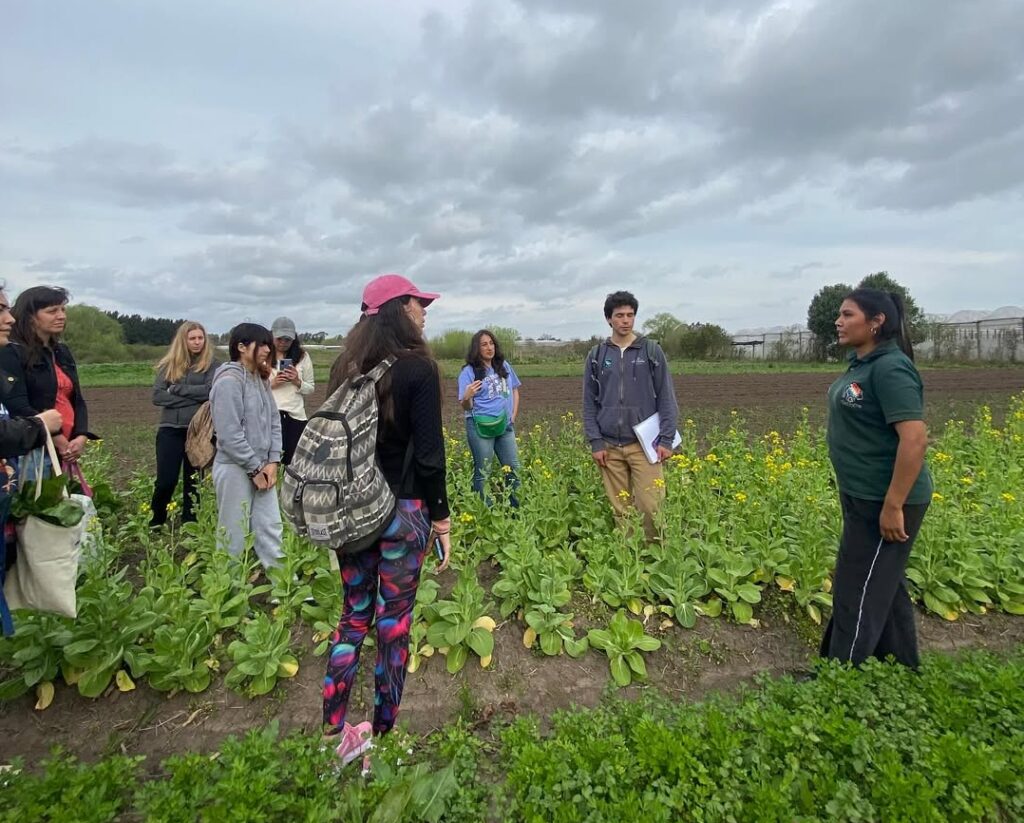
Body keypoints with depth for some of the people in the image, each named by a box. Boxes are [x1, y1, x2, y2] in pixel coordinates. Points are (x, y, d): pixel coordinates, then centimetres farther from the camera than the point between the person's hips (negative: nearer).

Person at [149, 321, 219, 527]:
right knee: (166, 480, -1)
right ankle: (155, 522, 23)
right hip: (170, 429, 1)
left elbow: (211, 391, -14)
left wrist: (177, 389, -10)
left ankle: (189, 525, 22)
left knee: (193, 480, 9)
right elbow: (157, 396, -3)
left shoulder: (211, 364, 1)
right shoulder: (169, 364, 7)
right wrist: (193, 398, -11)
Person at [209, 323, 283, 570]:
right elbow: (229, 435, -20)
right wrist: (255, 469, -14)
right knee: (235, 535, 6)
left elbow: (273, 420, 9)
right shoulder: (229, 381, -16)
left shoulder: (260, 379, 10)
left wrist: (273, 461, -1)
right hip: (235, 469, -8)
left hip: (262, 468, 8)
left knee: (271, 527, 11)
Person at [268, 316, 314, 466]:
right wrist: (271, 383, -15)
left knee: (294, 459, 10)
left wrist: (297, 382, -11)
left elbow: (311, 388, 7)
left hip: (296, 414, 2)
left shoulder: (302, 356, 5)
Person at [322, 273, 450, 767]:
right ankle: (381, 740, 23)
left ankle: (332, 734, 27)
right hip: (401, 509, -5)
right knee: (393, 623, 8)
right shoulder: (418, 369, -12)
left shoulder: (346, 368, 5)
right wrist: (441, 518, -5)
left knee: (353, 616, 18)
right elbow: (429, 453, -15)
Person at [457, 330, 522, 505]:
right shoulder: (469, 371, -5)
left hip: (505, 426, 5)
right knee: (482, 473, 0)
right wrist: (467, 397, -29)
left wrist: (513, 416, 7)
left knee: (514, 469, 9)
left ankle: (517, 507, 21)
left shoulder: (504, 366, 9)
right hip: (481, 427, -5)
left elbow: (514, 391, 19)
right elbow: (466, 407, -7)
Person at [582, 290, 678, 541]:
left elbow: (666, 397, 1)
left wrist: (666, 439, -6)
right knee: (620, 509, 6)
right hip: (610, 446, 2)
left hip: (644, 443, -1)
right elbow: (589, 402, 6)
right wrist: (595, 442, -1)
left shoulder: (652, 351, 2)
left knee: (650, 506, -5)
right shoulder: (597, 355, 6)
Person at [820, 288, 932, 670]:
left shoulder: (889, 367, -21)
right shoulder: (862, 364, 8)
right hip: (865, 496, 10)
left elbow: (914, 439, -27)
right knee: (883, 584, 21)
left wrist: (893, 507, -25)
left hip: (885, 501, -10)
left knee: (857, 591, 2)